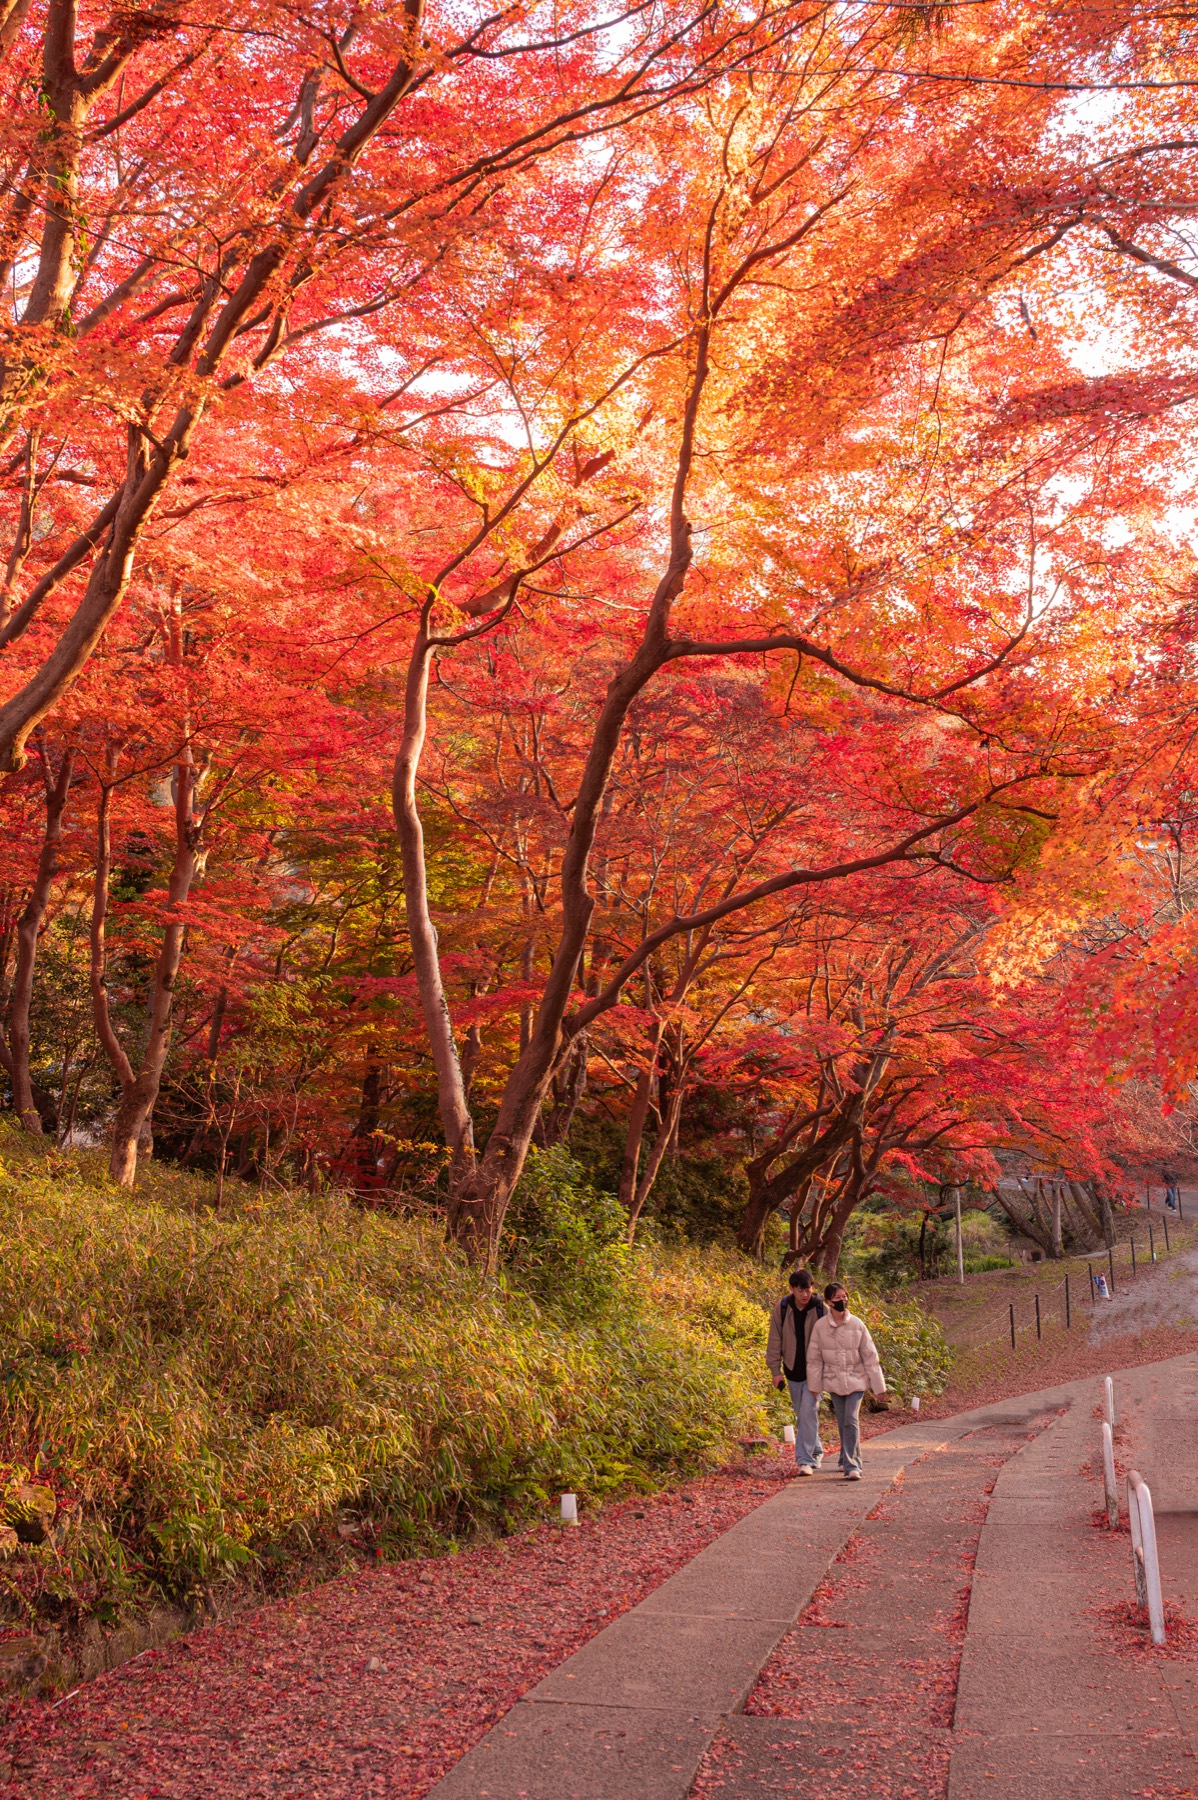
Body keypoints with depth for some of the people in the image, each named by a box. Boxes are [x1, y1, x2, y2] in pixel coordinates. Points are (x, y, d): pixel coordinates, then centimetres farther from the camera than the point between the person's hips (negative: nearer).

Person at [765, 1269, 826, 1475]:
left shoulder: (821, 1309, -11)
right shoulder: (781, 1309, -5)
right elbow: (775, 1341, 1)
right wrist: (776, 1370, -2)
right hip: (793, 1371, 3)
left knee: (808, 1413, -13)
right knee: (801, 1416, 14)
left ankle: (805, 1460, -9)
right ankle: (816, 1451, 33)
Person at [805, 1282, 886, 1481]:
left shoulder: (857, 1325, -7)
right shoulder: (821, 1326, -6)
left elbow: (870, 1355, -2)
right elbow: (814, 1358, 2)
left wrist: (878, 1385, 0)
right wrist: (815, 1386, 4)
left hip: (855, 1380, -1)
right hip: (834, 1380, 2)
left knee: (851, 1420, -13)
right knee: (843, 1423, 9)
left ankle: (851, 1465, -11)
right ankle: (849, 1460, 28)